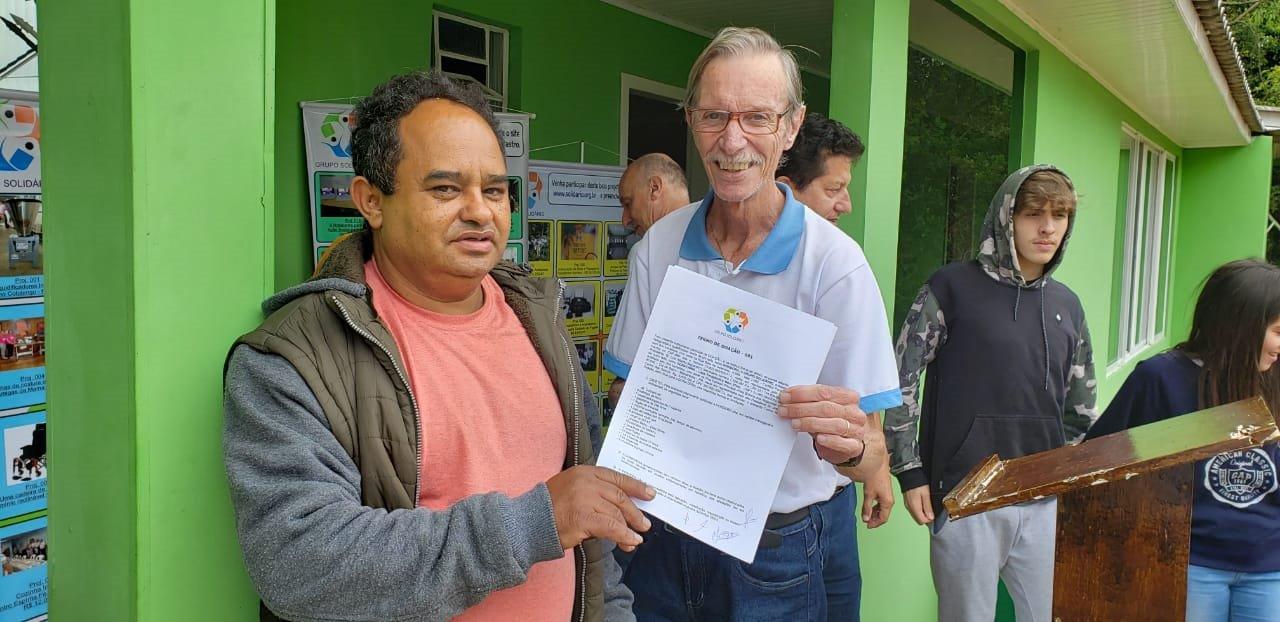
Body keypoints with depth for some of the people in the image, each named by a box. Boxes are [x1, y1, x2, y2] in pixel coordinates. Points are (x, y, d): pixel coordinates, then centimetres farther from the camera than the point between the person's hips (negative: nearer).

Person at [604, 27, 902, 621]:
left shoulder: (834, 261, -17)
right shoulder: (657, 248, -5)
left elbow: (870, 454, -15)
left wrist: (849, 446, -37)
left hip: (783, 551, -3)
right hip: (665, 538, 3)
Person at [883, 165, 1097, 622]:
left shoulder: (1066, 305, 11)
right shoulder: (953, 287, -6)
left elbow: (1081, 404, 19)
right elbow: (899, 380, -6)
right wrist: (910, 473, -8)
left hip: (1047, 503, 5)